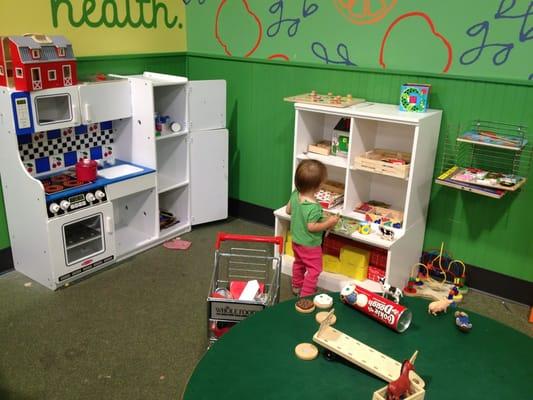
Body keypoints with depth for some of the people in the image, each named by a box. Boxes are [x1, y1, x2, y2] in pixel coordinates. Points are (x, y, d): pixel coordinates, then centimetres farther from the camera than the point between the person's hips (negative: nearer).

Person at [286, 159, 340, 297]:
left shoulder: (295, 195, -11)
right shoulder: (314, 207, -34)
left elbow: (288, 210, 3)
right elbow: (312, 227, -28)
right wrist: (329, 222, -19)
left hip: (296, 241, 8)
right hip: (310, 245, -8)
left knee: (298, 264, 28)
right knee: (314, 270, 10)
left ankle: (297, 286, 45)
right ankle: (306, 295, 16)